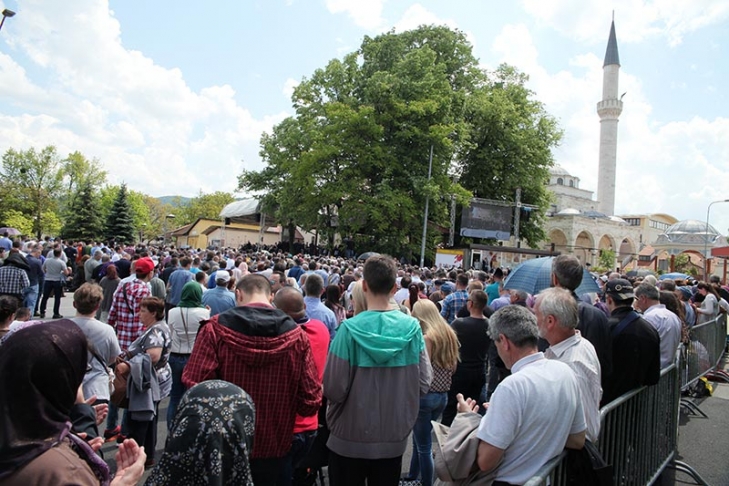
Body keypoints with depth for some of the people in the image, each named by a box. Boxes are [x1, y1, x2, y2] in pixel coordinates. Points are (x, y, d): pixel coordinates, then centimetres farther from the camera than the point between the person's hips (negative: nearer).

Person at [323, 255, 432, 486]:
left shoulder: (350, 328, -19)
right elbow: (424, 384, -6)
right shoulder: (412, 327, -10)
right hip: (394, 438, 3)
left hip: (350, 439, -2)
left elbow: (334, 389, -19)